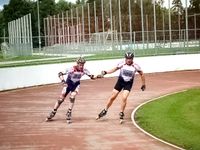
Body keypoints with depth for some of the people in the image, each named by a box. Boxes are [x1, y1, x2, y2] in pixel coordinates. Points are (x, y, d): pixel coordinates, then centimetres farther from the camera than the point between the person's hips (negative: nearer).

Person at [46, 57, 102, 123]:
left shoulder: (84, 70, -17)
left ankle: (69, 113, -10)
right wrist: (63, 81, -42)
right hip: (68, 84, -2)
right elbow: (60, 74, -30)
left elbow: (92, 77, -13)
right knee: (61, 98, -2)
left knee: (72, 96, -22)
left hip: (76, 84, 2)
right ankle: (53, 113, 14)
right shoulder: (72, 69, -29)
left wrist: (97, 76, -31)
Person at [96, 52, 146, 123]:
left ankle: (121, 114, 1)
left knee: (124, 98, -18)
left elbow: (141, 74, -1)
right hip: (120, 81, 1)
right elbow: (114, 69, -4)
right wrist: (106, 72, -21)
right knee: (112, 97, 3)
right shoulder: (121, 64, -14)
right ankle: (105, 111, 21)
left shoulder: (135, 66, -15)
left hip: (128, 83, -1)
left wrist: (143, 84, 5)